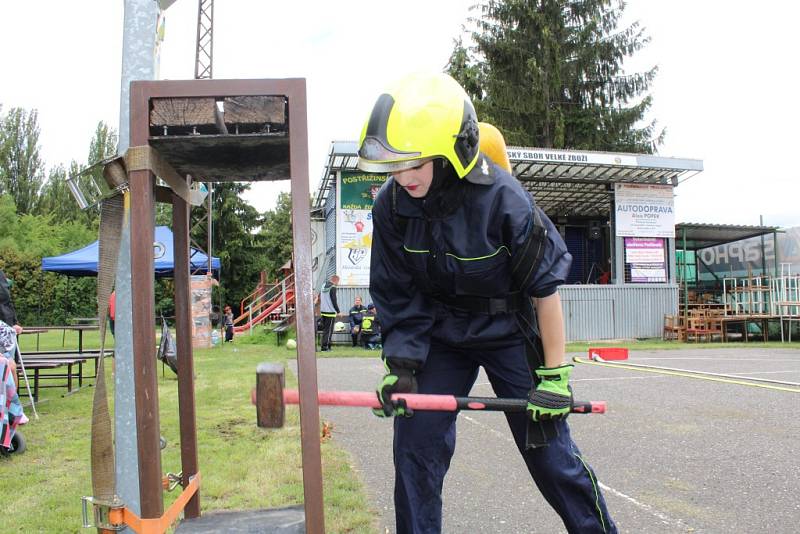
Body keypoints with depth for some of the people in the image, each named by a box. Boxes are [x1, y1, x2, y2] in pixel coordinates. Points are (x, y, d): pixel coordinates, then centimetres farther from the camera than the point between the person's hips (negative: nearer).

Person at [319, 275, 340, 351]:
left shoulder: (323, 285, 11)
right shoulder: (333, 288, -14)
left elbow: (319, 297, 19)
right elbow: (334, 300, -16)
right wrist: (338, 310, -7)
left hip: (323, 311, 8)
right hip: (330, 312, -8)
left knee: (325, 329, 15)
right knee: (328, 330, -2)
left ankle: (323, 345, 17)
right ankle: (325, 346, -3)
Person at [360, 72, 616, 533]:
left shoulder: (503, 198, -26)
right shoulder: (392, 205, -15)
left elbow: (546, 288, -16)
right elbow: (396, 296, -4)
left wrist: (555, 376, -13)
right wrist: (401, 366, -12)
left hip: (508, 330, -3)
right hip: (440, 333, 3)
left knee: (549, 446, 1)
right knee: (415, 442, -1)